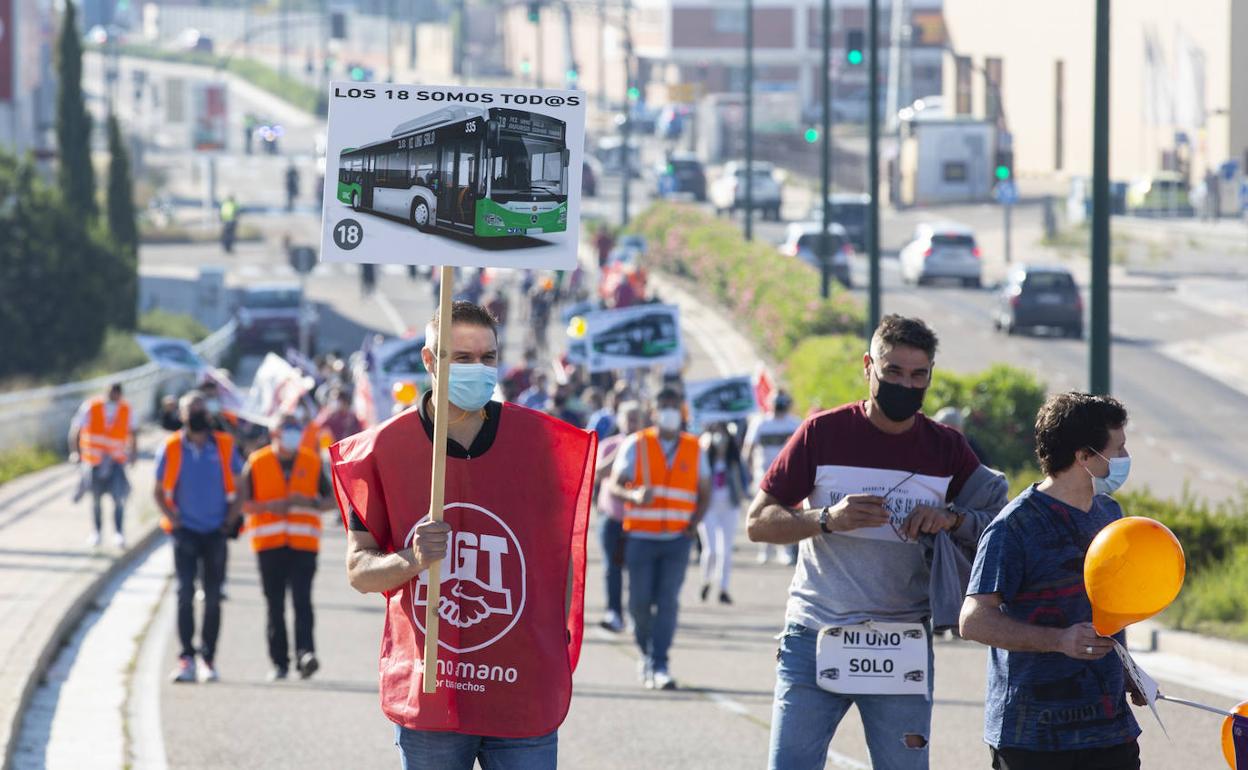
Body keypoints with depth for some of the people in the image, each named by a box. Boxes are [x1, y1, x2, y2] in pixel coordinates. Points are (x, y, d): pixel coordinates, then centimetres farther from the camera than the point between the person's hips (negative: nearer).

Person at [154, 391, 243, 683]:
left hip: (216, 531, 1)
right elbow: (159, 492, 7)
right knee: (185, 593, -12)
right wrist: (172, 518, -7)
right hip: (186, 531, -1)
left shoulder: (224, 446, 2)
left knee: (213, 597, 4)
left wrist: (231, 518, 0)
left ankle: (208, 658, 11)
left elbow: (240, 486, 10)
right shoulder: (172, 448, 0)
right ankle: (186, 657, -10)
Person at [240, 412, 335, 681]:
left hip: (304, 543, 0)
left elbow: (330, 500, 12)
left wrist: (311, 503, -9)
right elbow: (243, 504, 5)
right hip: (269, 544, 0)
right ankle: (279, 662, 9)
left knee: (302, 600, -14)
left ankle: (305, 655, -24)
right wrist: (267, 506, -14)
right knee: (275, 605, 3)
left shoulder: (312, 462, 8)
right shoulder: (256, 463, 4)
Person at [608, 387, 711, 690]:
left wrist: (694, 523, -2)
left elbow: (704, 492, 16)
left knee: (668, 602, -10)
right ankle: (647, 652, 25)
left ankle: (658, 666, -11)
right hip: (641, 537, -1)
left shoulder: (694, 449, 8)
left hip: (677, 540, 1)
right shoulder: (636, 445, 1)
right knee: (640, 602, 0)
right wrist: (634, 496, -27)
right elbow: (615, 485, -4)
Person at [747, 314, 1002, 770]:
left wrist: (952, 520, -13)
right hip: (813, 641, -1)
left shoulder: (946, 450, 6)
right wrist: (828, 519, -17)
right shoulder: (824, 433, 1)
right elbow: (758, 522, 0)